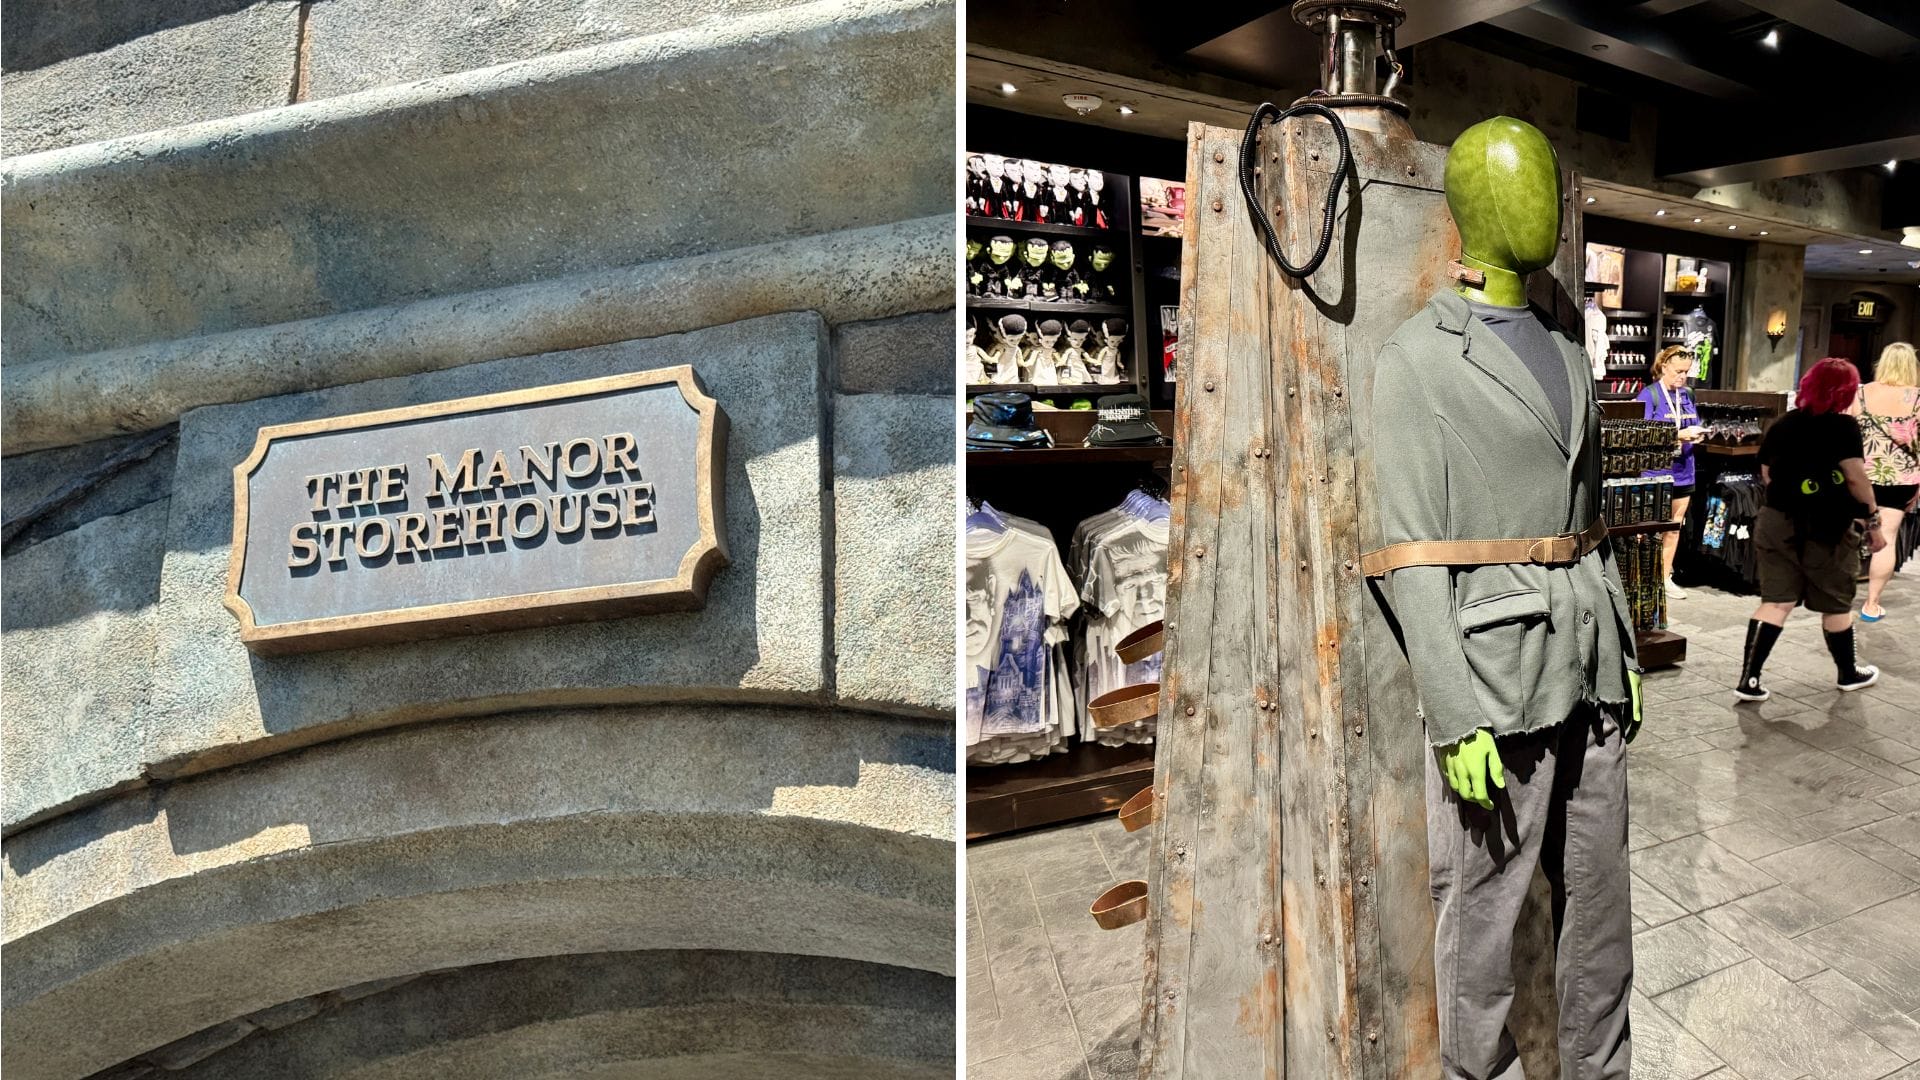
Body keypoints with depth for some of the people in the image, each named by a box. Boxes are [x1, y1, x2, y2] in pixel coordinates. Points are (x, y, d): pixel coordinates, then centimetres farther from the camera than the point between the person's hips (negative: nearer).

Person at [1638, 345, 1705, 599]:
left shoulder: (1688, 395, 11)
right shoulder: (1649, 395, -8)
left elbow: (1695, 428, 19)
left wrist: (1697, 435, -5)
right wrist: (1678, 435, -22)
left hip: (1683, 471, 6)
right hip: (1655, 471, -6)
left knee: (1675, 526, 12)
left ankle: (1666, 577, 21)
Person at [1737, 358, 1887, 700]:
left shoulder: (1781, 425, 6)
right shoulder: (1843, 426, -10)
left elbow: (1766, 475, 12)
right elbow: (1856, 479, -15)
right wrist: (1873, 522, -7)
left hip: (1777, 522, 4)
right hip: (1826, 529, -4)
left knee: (1775, 602, 3)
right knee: (1836, 605, 14)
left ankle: (1748, 680, -6)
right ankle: (1848, 673, 33)